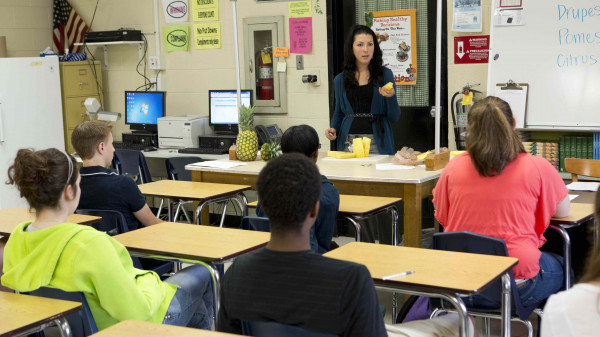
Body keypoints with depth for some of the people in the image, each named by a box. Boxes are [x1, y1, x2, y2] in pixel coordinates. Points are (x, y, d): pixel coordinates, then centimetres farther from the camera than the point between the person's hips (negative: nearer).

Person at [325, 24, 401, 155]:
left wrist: (391, 97, -18)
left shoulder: (385, 74, 2)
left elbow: (394, 118, 0)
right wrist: (333, 129, 0)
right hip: (348, 143, 2)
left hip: (377, 143, -2)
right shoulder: (340, 80, 8)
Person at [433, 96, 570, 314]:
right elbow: (563, 211, 7)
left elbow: (441, 217, 11)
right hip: (518, 287, -4)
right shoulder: (537, 167, -9)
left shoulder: (454, 167, -2)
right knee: (562, 266, 29)